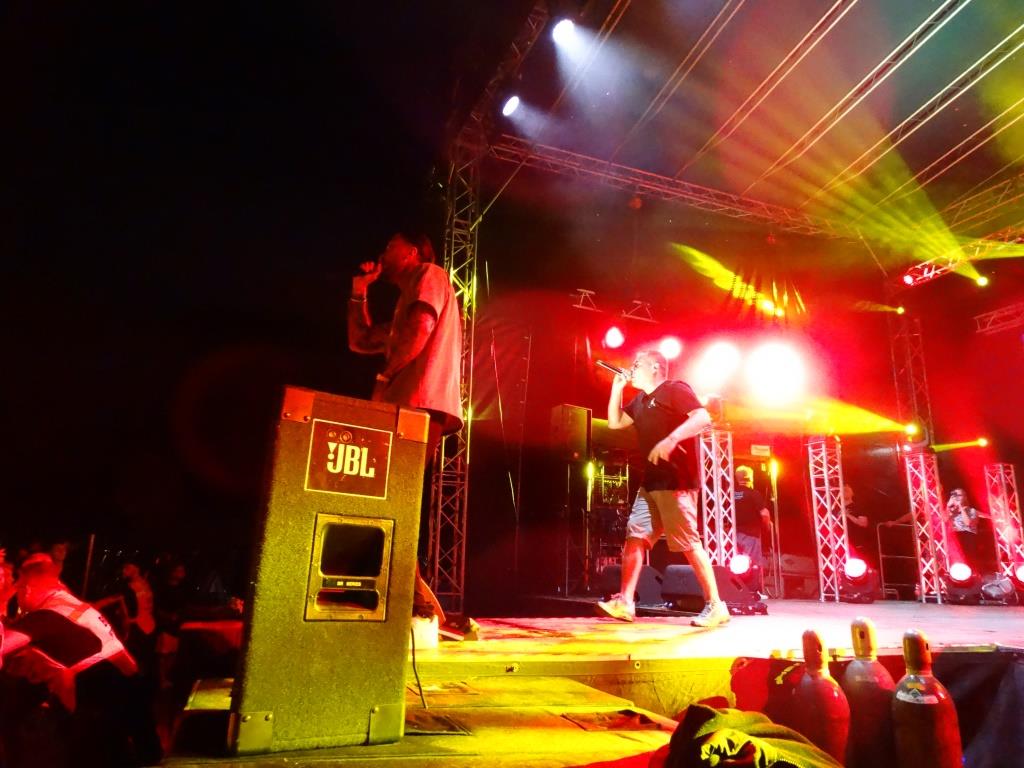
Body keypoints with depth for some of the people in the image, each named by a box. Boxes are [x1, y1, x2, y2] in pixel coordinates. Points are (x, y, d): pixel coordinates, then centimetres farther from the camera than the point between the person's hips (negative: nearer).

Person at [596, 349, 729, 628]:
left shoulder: (674, 389, -6)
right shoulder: (640, 400, 20)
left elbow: (703, 418, -19)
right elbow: (615, 423, 22)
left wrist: (670, 440, -31)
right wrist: (617, 387, 14)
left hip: (675, 480, -9)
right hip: (651, 481, 9)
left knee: (688, 543, -8)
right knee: (634, 537, 3)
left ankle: (715, 606, 2)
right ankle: (625, 603, 4)